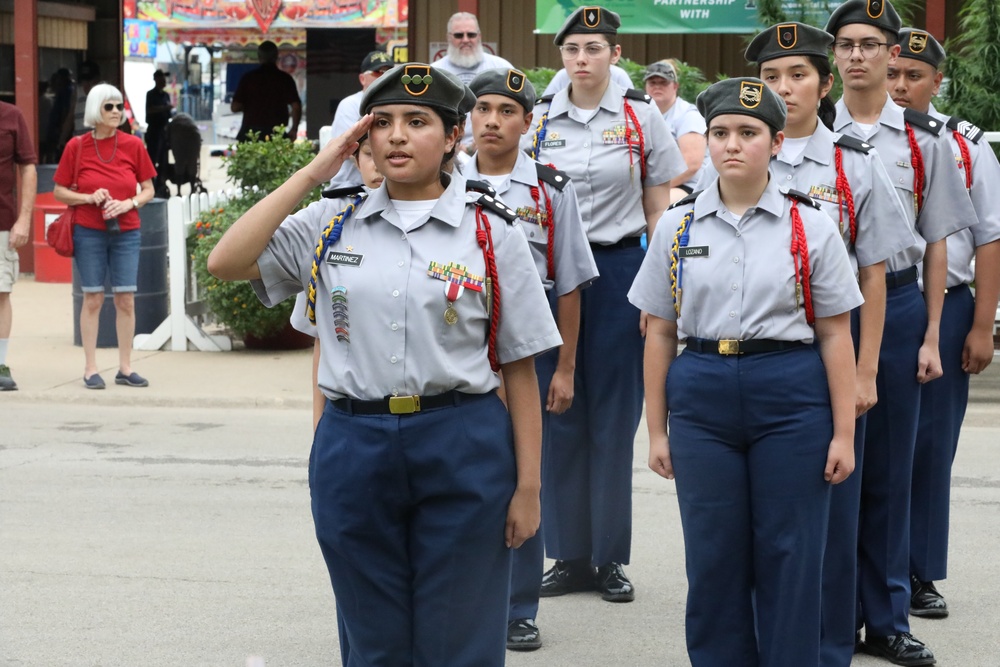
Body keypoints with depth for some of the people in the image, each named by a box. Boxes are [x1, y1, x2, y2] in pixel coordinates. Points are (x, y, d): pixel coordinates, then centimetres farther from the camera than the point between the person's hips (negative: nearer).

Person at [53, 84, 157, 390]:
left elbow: (148, 190, 7)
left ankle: (125, 368, 9)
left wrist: (129, 203, -11)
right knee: (93, 298, 1)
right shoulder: (77, 147, -2)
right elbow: (59, 192, 2)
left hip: (126, 232, 2)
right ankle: (90, 369, 6)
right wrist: (89, 198, -13)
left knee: (126, 299, 1)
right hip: (88, 232, -1)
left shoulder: (133, 145, 1)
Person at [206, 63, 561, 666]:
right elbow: (226, 263, -5)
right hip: (353, 450, 2)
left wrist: (528, 486, -3)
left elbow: (519, 369, 0)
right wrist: (312, 174, -4)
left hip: (463, 451, -2)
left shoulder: (492, 233, 1)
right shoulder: (332, 225, 7)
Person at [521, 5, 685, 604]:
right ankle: (570, 555, 15)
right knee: (559, 415, 4)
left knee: (614, 416, 2)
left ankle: (611, 558, 13)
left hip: (620, 269, -2)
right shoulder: (539, 121, 6)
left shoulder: (643, 117, 0)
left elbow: (659, 209, 2)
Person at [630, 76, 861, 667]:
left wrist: (843, 433, -2)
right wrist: (657, 430, 6)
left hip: (790, 398, -2)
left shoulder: (811, 227, 1)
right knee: (714, 555, 6)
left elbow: (835, 336, 1)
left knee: (788, 557, 3)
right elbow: (659, 334, 8)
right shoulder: (677, 226, 6)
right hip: (702, 396, 2)